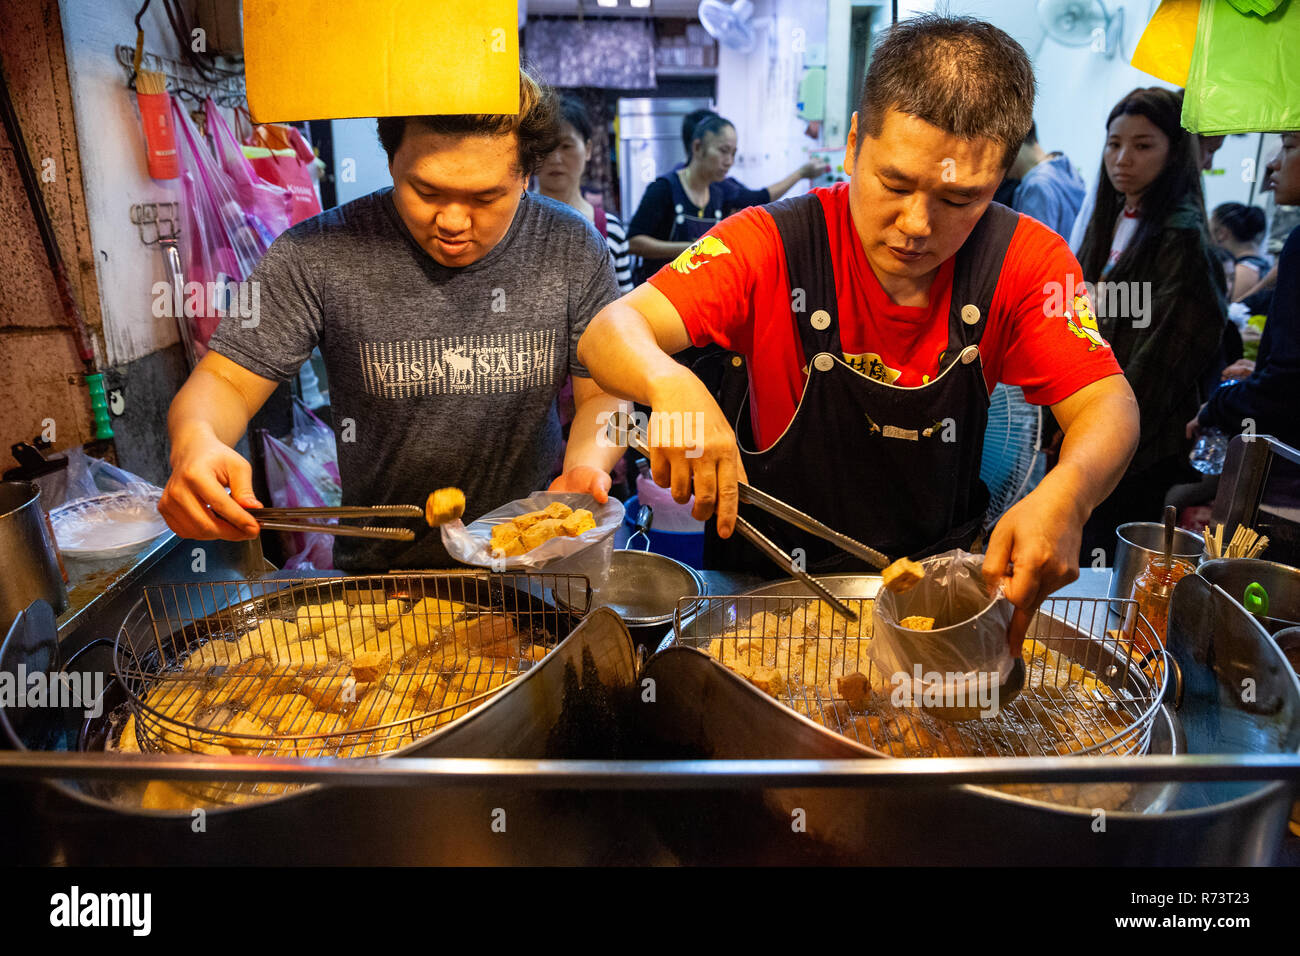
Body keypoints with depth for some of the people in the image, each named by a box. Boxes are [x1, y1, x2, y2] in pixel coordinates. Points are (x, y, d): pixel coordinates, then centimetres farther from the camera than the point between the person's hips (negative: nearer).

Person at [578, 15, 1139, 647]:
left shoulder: (1024, 261, -9)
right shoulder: (774, 245, -15)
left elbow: (1107, 404, -12)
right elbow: (609, 331, -18)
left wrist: (1065, 494, -35)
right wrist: (671, 385, -43)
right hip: (767, 582, -3)